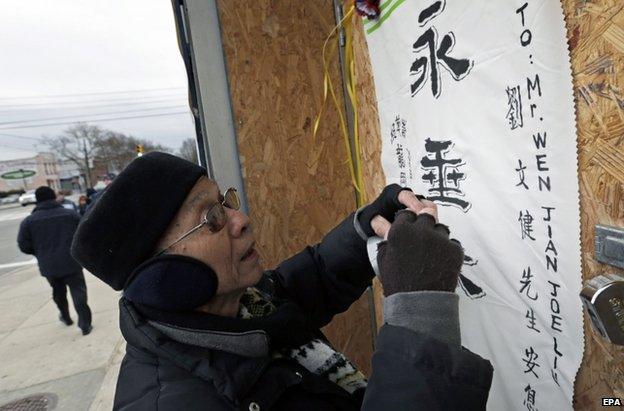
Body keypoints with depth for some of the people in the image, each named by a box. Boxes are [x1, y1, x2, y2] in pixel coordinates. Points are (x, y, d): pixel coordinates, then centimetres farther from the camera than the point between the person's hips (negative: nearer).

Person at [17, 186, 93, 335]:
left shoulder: (29, 221, -4)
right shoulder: (70, 214, -5)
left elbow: (24, 246, -2)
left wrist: (41, 252, 17)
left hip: (48, 266, 2)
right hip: (71, 263, -2)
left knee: (58, 292, 24)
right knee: (78, 293, 3)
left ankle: (66, 317, 42)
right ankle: (85, 324, 0)